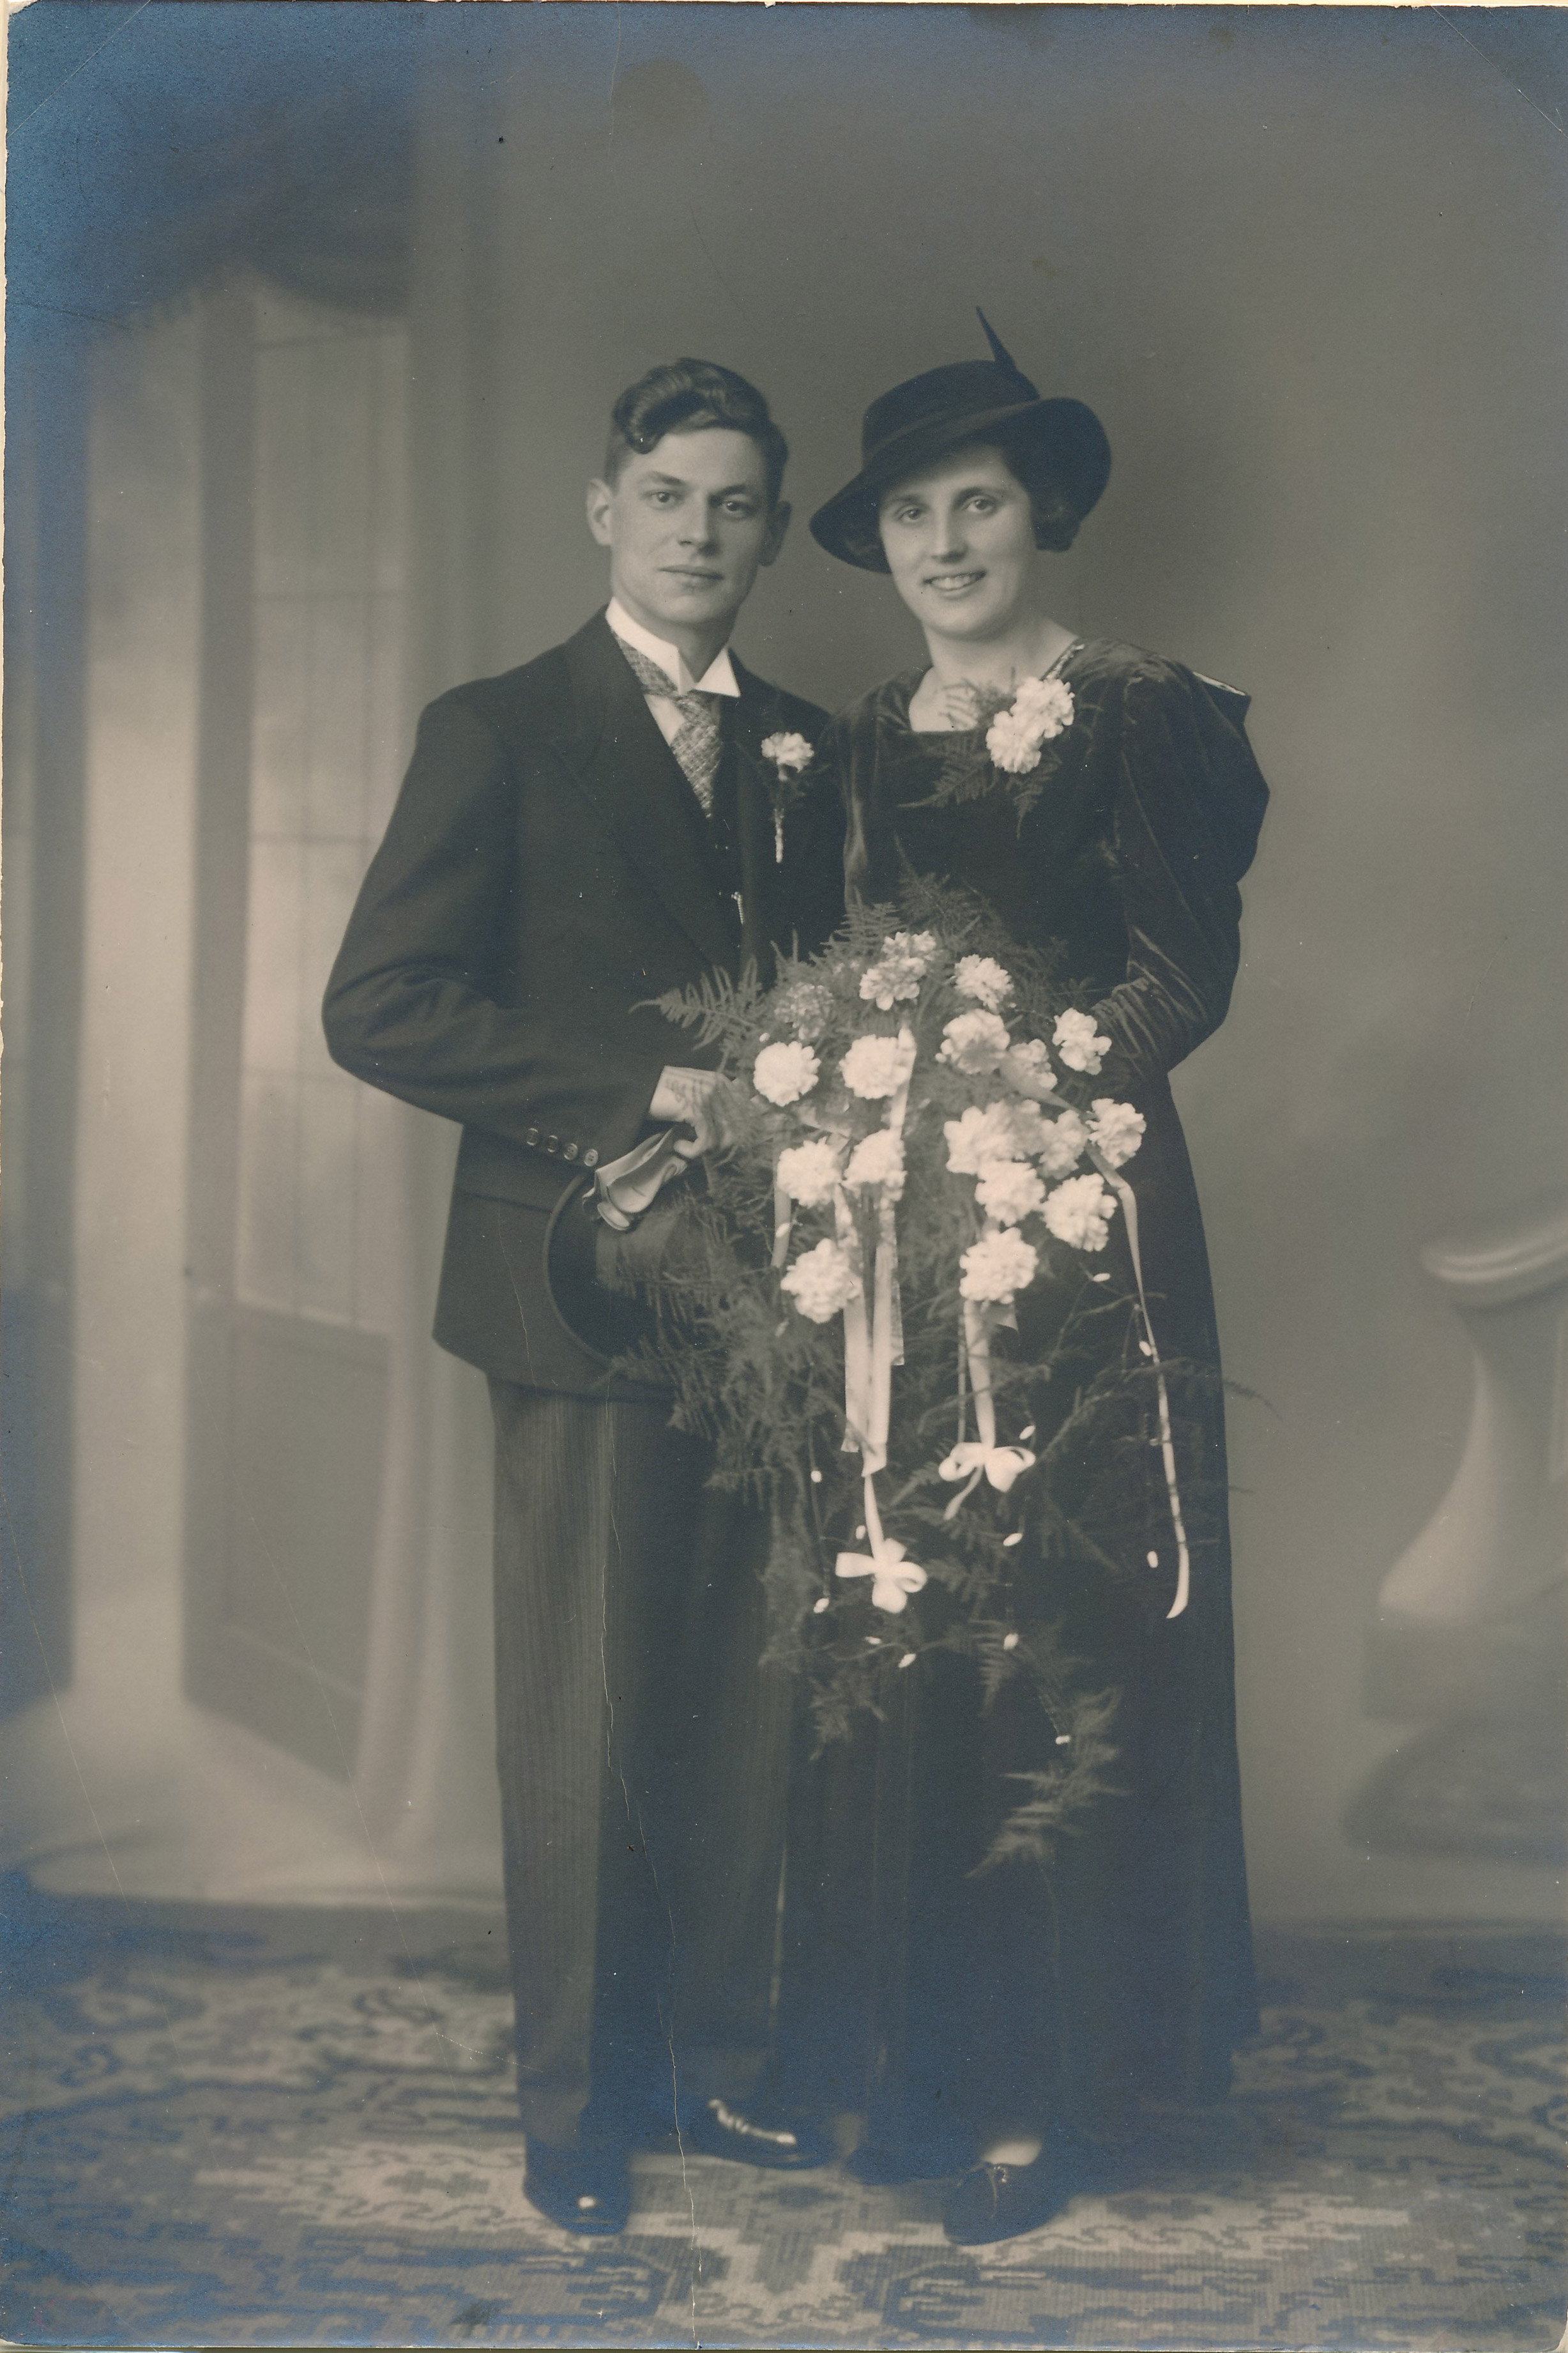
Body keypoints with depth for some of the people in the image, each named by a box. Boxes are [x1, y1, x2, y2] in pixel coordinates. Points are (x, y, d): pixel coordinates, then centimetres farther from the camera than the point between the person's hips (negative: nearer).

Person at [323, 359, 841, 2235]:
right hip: (588, 1289, -4)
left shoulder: (802, 746, 15)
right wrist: (646, 1091, -14)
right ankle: (576, 2105, 17)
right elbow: (379, 1006, -9)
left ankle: (712, 2062, 24)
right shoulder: (499, 733, 0)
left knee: (745, 1712, 8)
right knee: (582, 1725, 2)